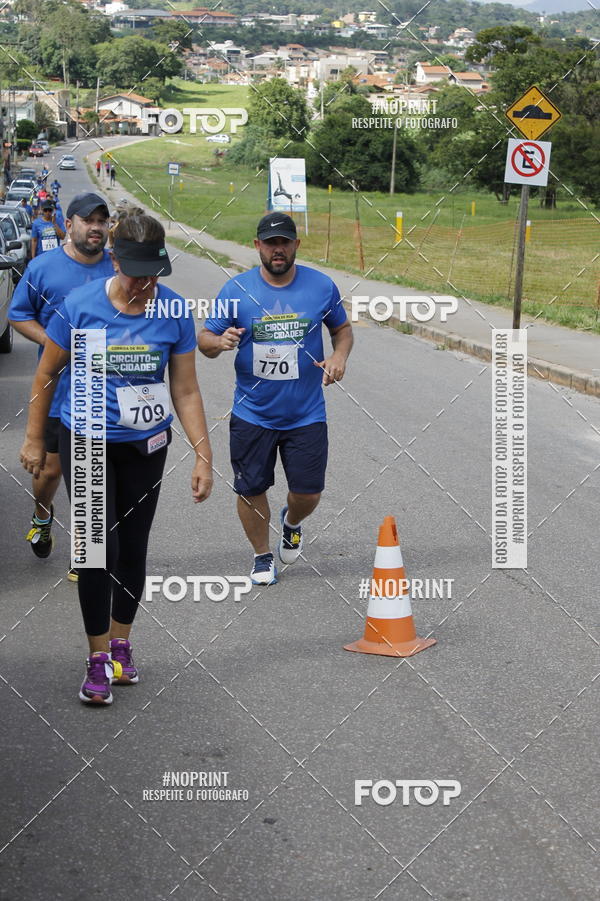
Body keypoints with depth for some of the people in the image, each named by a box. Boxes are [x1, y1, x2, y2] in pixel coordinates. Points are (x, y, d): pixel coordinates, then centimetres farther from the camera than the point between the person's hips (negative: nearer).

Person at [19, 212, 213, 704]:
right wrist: (34, 439, 3)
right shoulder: (80, 305, -15)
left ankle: (121, 643, 28)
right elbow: (46, 374, -2)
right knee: (100, 545, -7)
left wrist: (204, 455, -6)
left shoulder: (174, 312, -11)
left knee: (133, 548, 10)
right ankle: (98, 658, 6)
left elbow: (186, 391, -3)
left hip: (146, 444, 2)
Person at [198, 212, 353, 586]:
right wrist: (219, 341, -25)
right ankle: (263, 556, 31)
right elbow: (205, 338, -1)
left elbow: (343, 328, 12)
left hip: (306, 413, 0)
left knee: (308, 492, 3)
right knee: (251, 490, 7)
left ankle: (291, 522, 39)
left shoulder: (322, 286, -3)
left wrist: (339, 357, -9)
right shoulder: (236, 289, -6)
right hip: (252, 414, 0)